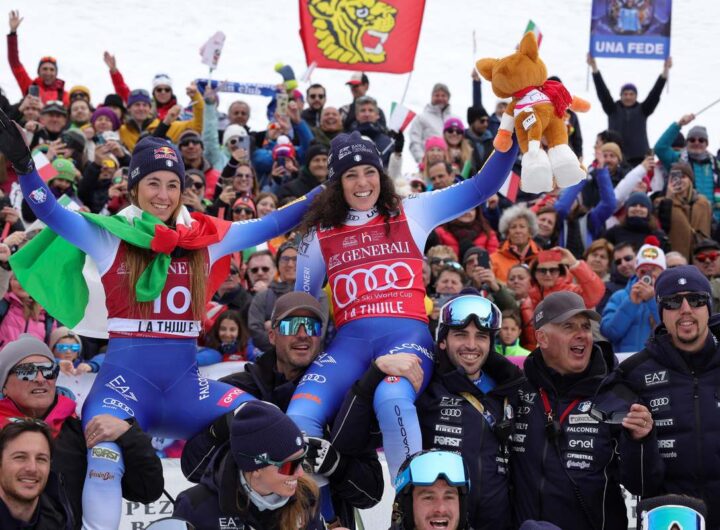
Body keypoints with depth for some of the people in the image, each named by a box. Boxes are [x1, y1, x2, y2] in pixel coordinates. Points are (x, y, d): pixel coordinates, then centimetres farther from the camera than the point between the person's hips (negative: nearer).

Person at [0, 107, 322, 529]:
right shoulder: (109, 237, 2)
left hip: (184, 381, 3)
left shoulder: (206, 238, 9)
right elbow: (51, 212, -10)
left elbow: (272, 225, 7)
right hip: (126, 377, -3)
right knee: (103, 458, -32)